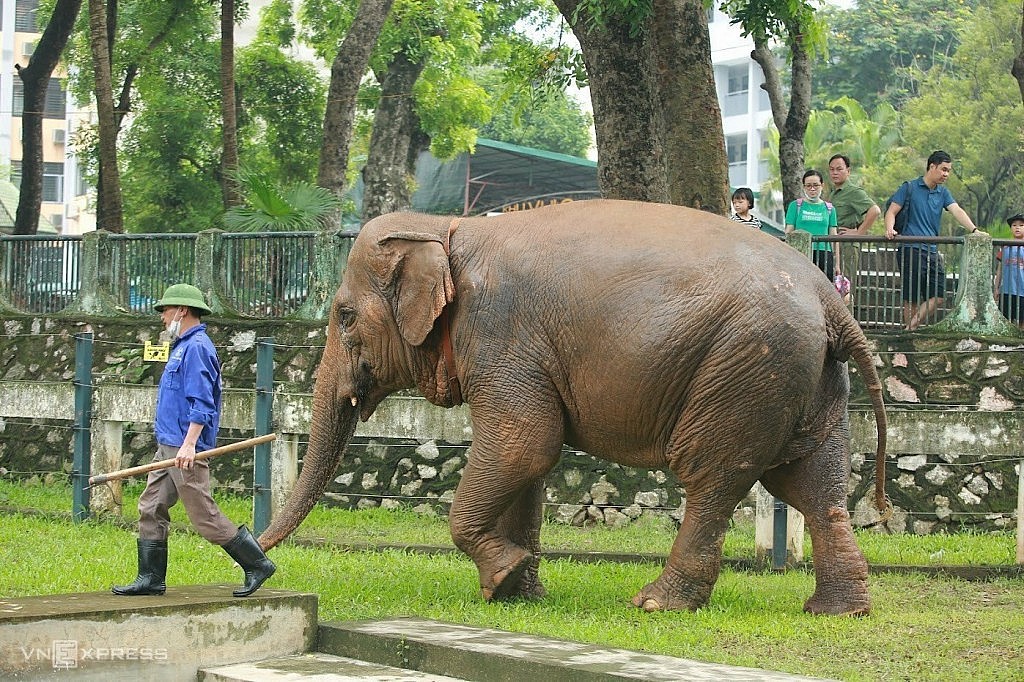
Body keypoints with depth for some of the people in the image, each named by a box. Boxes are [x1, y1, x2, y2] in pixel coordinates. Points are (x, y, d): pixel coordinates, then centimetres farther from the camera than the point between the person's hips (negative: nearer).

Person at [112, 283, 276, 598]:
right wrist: (178, 444, 22)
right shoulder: (183, 347, 18)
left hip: (185, 450, -10)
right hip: (168, 447, 10)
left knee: (205, 516, -7)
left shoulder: (196, 348, -14)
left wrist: (189, 444, -27)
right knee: (151, 510, 8)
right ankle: (151, 579, 10)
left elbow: (202, 403, -21)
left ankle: (257, 565, 0)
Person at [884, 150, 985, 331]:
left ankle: (912, 327, 1)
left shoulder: (943, 192, 16)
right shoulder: (910, 187, 2)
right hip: (911, 250, -5)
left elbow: (957, 211, 2)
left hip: (933, 252, 5)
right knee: (912, 298, -4)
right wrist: (889, 229, -21)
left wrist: (974, 230, -15)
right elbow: (892, 211, 0)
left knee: (937, 296, -4)